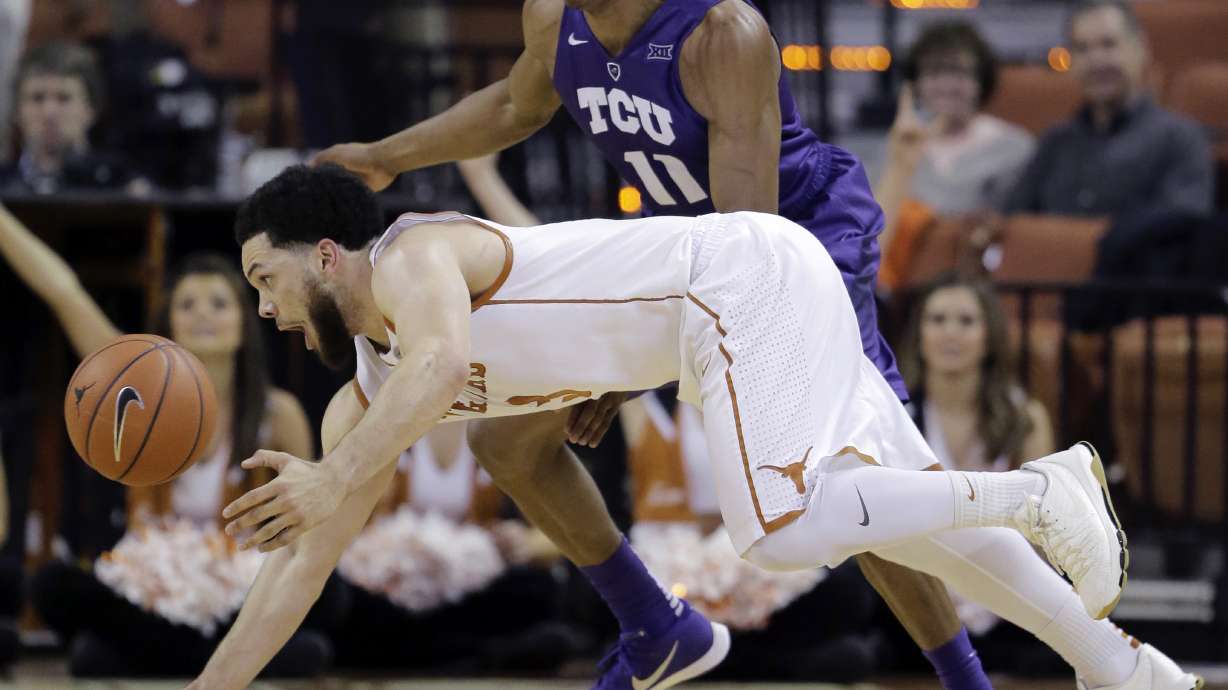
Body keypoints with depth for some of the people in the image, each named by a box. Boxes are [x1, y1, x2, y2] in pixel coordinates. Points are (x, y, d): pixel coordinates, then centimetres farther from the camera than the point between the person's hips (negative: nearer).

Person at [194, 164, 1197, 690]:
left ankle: (1036, 494, -14)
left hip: (756, 275, -9)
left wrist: (334, 481, -42)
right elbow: (300, 563, 13)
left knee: (779, 528, -25)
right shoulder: (364, 405, 12)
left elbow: (444, 364, -40)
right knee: (908, 512, 10)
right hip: (744, 320, 9)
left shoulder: (413, 257, -15)